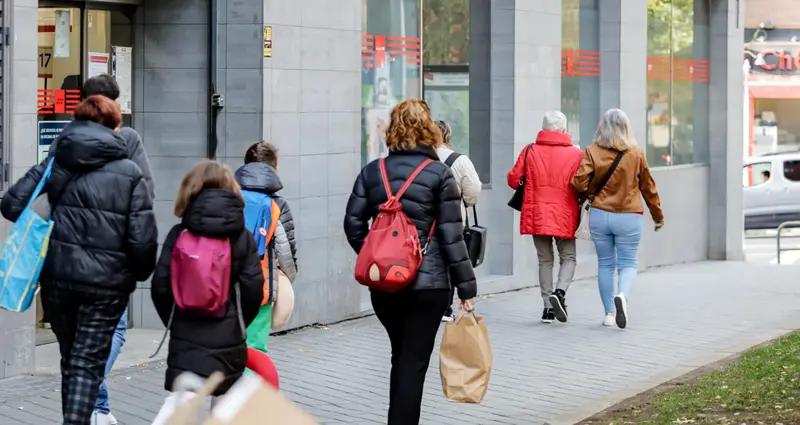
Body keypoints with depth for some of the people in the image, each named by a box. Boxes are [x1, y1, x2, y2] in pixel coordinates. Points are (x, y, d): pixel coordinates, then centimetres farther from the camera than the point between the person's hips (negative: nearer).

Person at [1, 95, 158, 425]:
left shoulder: (56, 165, 3)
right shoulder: (130, 174, -6)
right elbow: (143, 237, -11)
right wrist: (141, 273, 6)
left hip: (58, 275, 3)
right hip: (107, 282, -3)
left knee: (70, 358, 19)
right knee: (88, 362, 1)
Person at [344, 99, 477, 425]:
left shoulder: (372, 172, 4)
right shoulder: (439, 174, -6)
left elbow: (353, 223, 2)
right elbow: (451, 236, -8)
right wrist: (466, 287, -3)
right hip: (428, 283, -4)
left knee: (401, 356, 19)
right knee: (414, 362, 0)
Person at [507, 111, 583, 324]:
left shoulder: (530, 151, 0)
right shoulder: (576, 154, -5)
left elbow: (513, 179, 2)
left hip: (537, 216, 2)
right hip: (565, 217, -2)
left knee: (545, 260, 12)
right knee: (568, 258, 12)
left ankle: (548, 306, 8)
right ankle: (560, 292, -14)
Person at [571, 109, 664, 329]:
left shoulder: (592, 151, -4)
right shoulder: (636, 153, -2)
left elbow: (579, 183, -10)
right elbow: (648, 187, 7)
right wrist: (658, 216, 19)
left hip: (599, 215, 1)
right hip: (628, 217, -1)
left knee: (605, 264, 12)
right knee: (628, 263, 4)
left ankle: (609, 313, 13)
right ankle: (622, 295, -26)